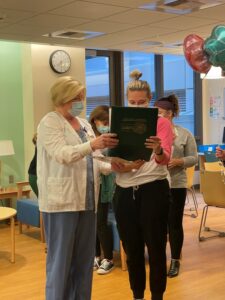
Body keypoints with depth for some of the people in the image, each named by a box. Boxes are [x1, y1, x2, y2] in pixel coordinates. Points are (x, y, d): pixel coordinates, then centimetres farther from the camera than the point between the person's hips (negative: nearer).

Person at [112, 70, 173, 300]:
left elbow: (165, 159, -17)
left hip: (153, 190, -3)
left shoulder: (161, 123, -3)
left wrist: (158, 151, -39)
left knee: (155, 248, 3)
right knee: (132, 249, 12)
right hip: (125, 192, 4)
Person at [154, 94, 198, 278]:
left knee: (175, 223, 5)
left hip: (176, 185, -1)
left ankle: (175, 261, 19)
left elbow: (194, 158, 0)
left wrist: (178, 162, -16)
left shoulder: (185, 134, 1)